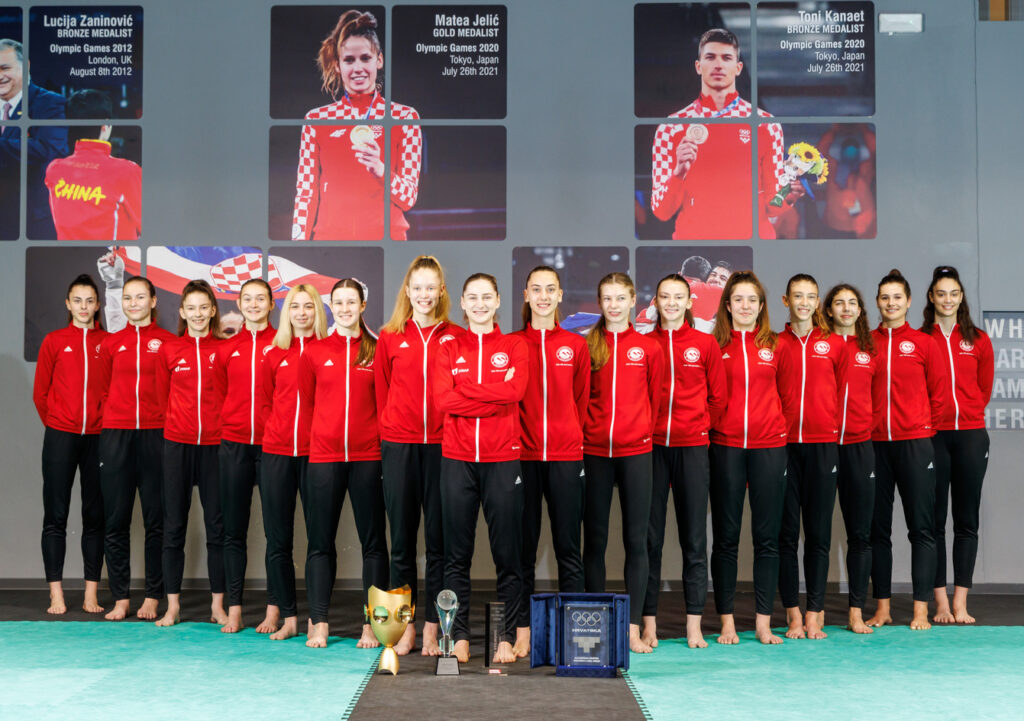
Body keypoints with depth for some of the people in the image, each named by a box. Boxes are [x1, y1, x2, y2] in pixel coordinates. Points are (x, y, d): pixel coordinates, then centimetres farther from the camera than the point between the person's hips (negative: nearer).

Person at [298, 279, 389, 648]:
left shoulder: (378, 350, 4)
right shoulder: (314, 352, 6)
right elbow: (305, 400, 10)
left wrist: (381, 437, 0)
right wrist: (324, 433, 5)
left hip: (367, 455, 0)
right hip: (323, 455, 1)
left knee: (373, 541, 2)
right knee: (320, 541, 4)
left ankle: (371, 625, 10)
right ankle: (318, 624, 12)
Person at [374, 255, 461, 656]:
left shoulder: (455, 337, 4)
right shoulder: (389, 337, 6)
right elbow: (381, 391, 11)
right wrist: (389, 428, 7)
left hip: (441, 446, -1)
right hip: (398, 446, 1)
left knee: (438, 539, 3)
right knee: (401, 538, 5)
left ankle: (432, 629, 12)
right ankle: (405, 628, 14)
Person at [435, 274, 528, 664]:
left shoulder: (515, 347, 8)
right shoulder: (449, 349, 10)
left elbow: (514, 390, -11)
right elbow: (443, 398, -6)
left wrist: (465, 387, -8)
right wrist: (495, 400, -11)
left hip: (503, 459, -1)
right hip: (457, 459, 1)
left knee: (507, 552, 0)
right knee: (456, 553, 3)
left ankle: (507, 637, 9)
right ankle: (459, 635, 11)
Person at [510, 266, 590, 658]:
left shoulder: (576, 345, 7)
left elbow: (581, 400, 9)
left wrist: (571, 436, 2)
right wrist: (513, 438, -3)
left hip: (566, 456, 0)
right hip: (523, 455, 0)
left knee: (568, 548, 4)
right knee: (523, 548, 4)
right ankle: (522, 632, 11)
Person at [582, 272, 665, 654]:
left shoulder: (649, 348, 4)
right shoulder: (586, 345, 3)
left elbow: (655, 398, 9)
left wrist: (643, 431, 7)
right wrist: (584, 433, 3)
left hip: (636, 451, 0)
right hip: (594, 451, 0)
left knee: (636, 539, 1)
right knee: (594, 539, 5)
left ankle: (633, 628, 7)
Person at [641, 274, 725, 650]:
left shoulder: (706, 345, 5)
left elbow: (717, 397, 10)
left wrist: (701, 426, 6)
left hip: (692, 448, 0)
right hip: (651, 447, 0)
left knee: (694, 537, 4)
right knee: (650, 537, 2)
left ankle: (694, 625, 10)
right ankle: (649, 623, 9)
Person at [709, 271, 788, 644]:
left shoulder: (775, 345, 7)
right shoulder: (714, 345, 3)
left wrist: (776, 423, 5)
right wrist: (709, 428, -2)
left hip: (768, 445, 1)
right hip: (725, 446, -1)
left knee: (767, 536, 5)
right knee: (725, 536, 3)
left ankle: (763, 623, 13)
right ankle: (727, 621, 12)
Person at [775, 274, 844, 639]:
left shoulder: (834, 344, 7)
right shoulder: (774, 344, 6)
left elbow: (843, 393, 10)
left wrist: (838, 428, 5)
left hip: (822, 445, 0)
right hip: (784, 446, 0)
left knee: (818, 533, 2)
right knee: (786, 532, 2)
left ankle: (814, 614, 9)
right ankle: (793, 614, 10)